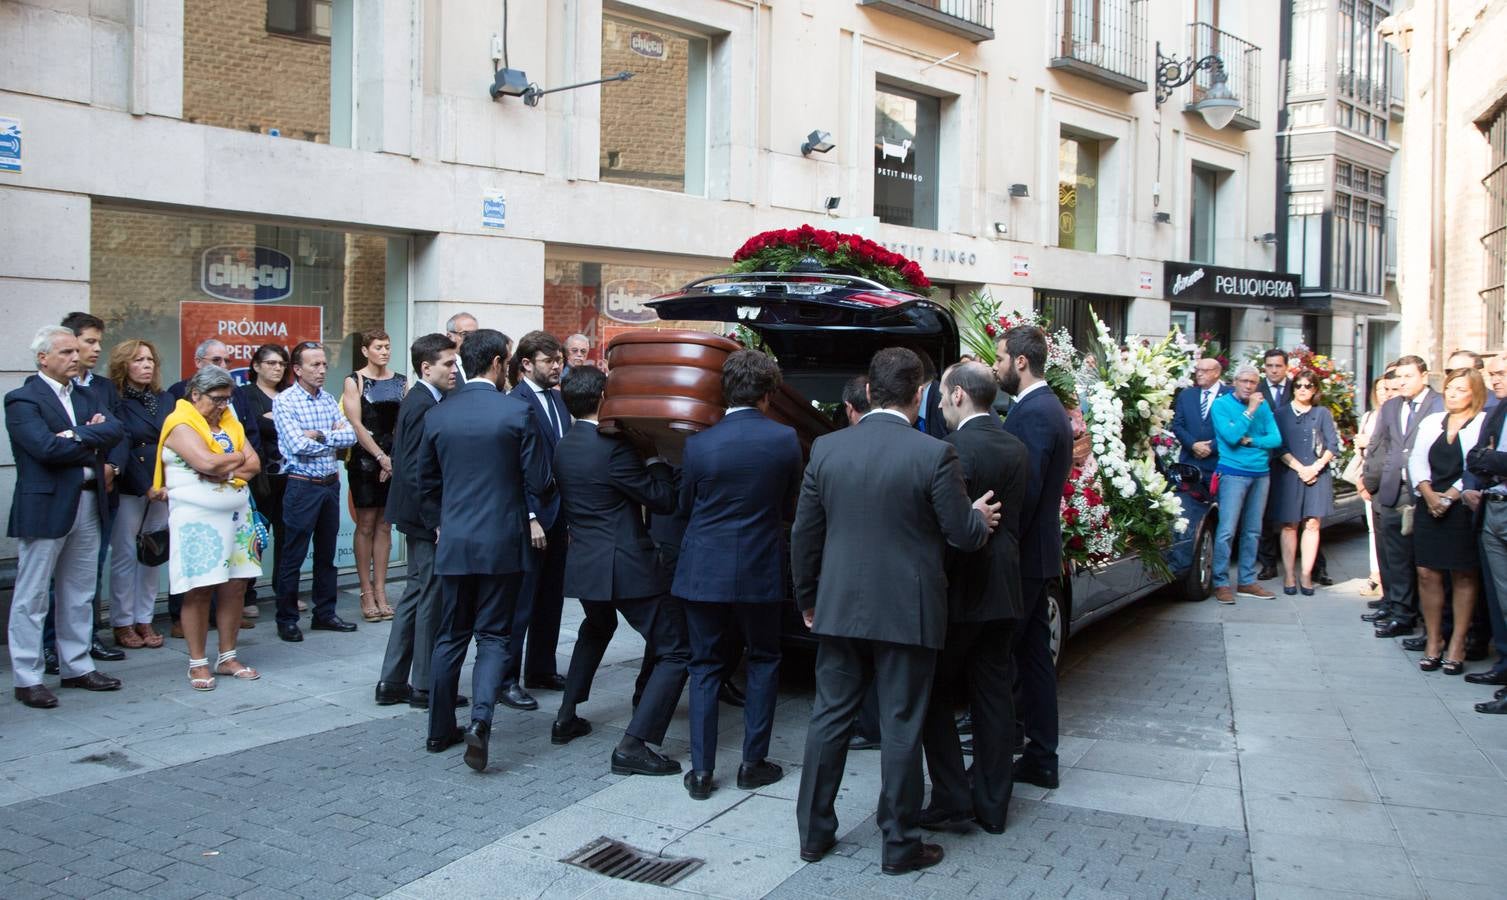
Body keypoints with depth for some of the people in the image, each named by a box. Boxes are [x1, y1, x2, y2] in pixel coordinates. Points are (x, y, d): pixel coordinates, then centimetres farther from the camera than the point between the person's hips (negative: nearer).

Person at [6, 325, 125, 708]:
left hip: (88, 504, 7)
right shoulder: (22, 400, -8)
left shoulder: (85, 397, 14)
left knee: (79, 594, 14)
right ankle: (27, 679, 9)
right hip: (45, 507, -7)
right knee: (31, 597, 2)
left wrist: (77, 435, -17)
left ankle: (77, 667, 25)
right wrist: (93, 440, -9)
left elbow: (116, 429, -2)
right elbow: (48, 447, -21)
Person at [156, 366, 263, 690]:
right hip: (197, 519, -6)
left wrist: (223, 468, -12)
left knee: (234, 587, 6)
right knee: (199, 590, -3)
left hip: (235, 515, 6)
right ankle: (198, 663, 6)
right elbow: (205, 462, -21)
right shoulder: (181, 424, -5)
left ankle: (227, 657, 16)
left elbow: (254, 465, 5)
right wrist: (239, 458, -3)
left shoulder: (229, 422, 15)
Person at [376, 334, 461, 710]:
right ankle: (425, 687, 11)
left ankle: (392, 682, 23)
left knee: (416, 594, 16)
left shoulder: (418, 401, 12)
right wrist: (436, 520, -21)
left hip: (418, 516, 10)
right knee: (431, 598, 0)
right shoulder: (424, 406, -18)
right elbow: (417, 470, -23)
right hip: (426, 515, -10)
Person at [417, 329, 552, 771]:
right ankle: (480, 719, -13)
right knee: (493, 635, 5)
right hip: (502, 542, -3)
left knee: (451, 636, 15)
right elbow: (538, 482, -7)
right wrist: (548, 490, 16)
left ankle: (441, 730, 22)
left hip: (454, 543, 4)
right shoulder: (516, 411, -10)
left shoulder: (437, 415, 3)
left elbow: (427, 484, 12)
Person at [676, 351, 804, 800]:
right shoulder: (785, 439, -8)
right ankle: (753, 762, 18)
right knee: (763, 661, 17)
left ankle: (701, 770, 11)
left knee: (705, 666, 11)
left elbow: (686, 504, 5)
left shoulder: (699, 444, -9)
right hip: (759, 571, 0)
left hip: (704, 570, 0)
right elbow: (790, 506, 3)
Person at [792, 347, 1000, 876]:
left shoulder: (827, 449, -2)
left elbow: (804, 534, 4)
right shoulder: (935, 455, -13)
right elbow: (963, 535, -8)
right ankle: (900, 845, 18)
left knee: (829, 716, 14)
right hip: (907, 612, -3)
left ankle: (814, 832, 24)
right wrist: (980, 517, 15)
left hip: (839, 608, 3)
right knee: (901, 727, 7)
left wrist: (807, 599, 16)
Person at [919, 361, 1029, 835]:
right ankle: (993, 806, 20)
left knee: (932, 694, 6)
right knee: (994, 697, 13)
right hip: (1003, 590, 8)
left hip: (959, 591, -7)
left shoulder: (956, 449, -17)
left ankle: (953, 801, 7)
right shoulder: (1016, 449, 8)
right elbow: (1014, 517, 13)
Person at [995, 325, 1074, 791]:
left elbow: (1025, 491, -22)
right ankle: (1041, 758, 22)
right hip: (1039, 554, 10)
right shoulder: (1050, 408, 14)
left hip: (1022, 558, -10)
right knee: (1034, 654, 14)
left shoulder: (1032, 413, -17)